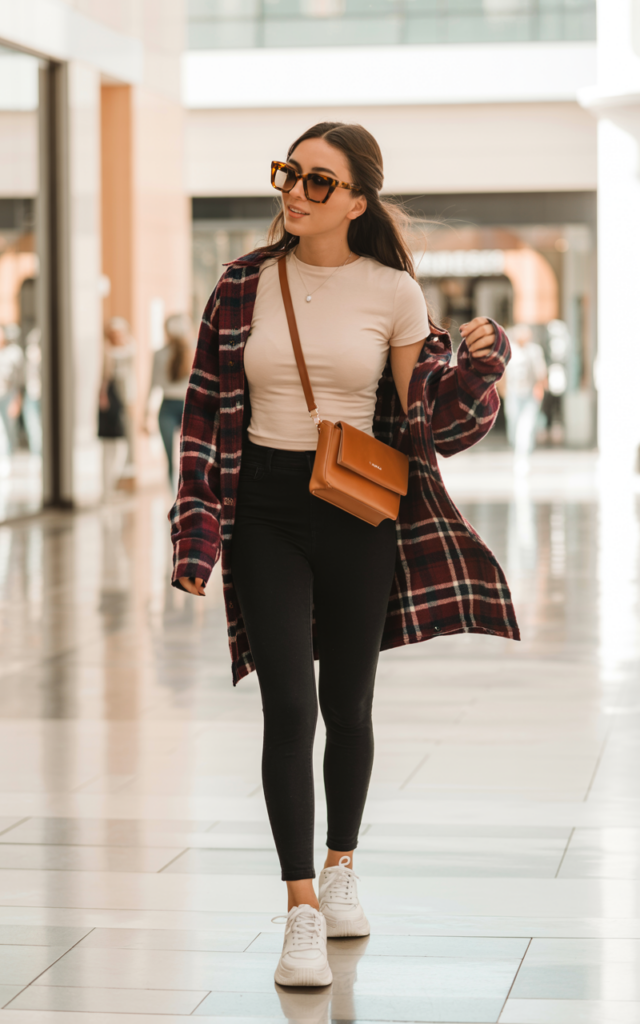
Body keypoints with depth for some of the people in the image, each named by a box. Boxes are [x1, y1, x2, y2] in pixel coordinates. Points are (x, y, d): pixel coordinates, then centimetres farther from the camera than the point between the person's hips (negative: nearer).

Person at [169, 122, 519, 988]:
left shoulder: (394, 292, -3)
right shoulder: (244, 285, -1)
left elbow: (425, 420, 2)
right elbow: (206, 413, 2)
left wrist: (477, 363, -17)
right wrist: (197, 541, -3)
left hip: (359, 508, 0)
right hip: (266, 510, 0)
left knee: (349, 705, 12)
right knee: (290, 709, -8)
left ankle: (341, 869, 35)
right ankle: (303, 913, -3)